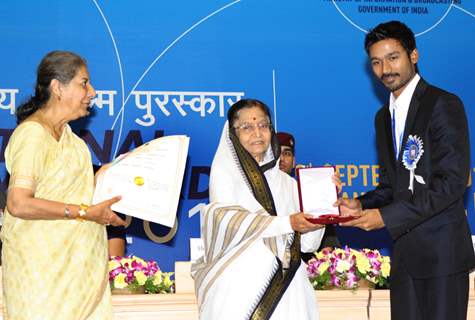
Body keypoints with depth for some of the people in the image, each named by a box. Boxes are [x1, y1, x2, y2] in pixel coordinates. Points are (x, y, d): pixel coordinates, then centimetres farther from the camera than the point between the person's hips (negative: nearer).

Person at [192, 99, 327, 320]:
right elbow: (225, 219, -12)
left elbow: (306, 243, 9)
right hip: (240, 288, -3)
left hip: (284, 287, 3)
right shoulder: (224, 173, 6)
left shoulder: (285, 182, 16)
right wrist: (286, 223, -18)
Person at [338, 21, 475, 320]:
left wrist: (385, 216, -17)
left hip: (441, 250, -7)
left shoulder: (444, 104, -8)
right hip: (405, 251, 7)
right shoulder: (384, 116, 17)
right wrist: (361, 205, -1)